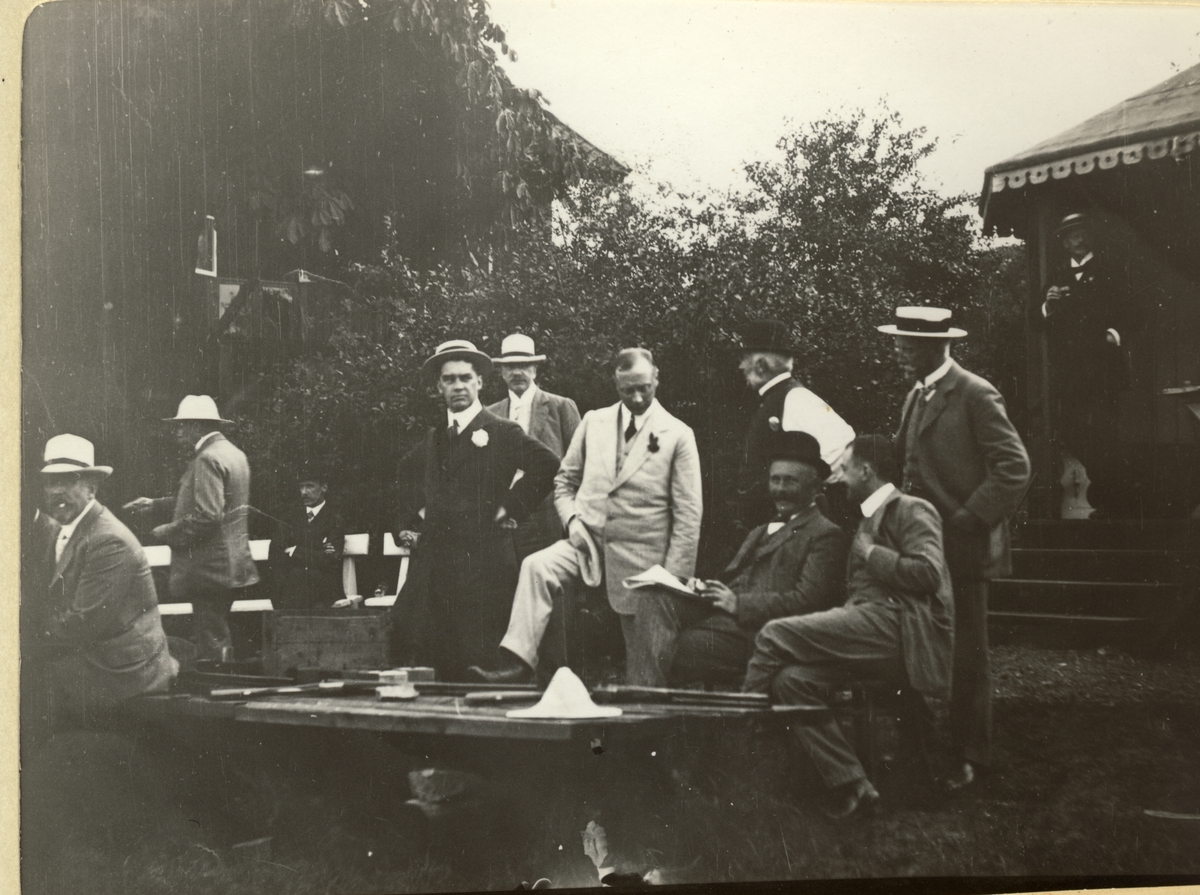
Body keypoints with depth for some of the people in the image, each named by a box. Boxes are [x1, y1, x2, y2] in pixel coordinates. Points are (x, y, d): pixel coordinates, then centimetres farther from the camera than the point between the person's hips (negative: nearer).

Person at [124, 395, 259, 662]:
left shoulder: (208, 459, -17)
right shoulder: (231, 452, 14)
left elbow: (206, 515, -25)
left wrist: (164, 532, -14)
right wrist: (156, 504, 19)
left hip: (210, 569, -10)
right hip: (229, 567, 10)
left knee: (210, 645, -6)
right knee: (218, 639, 18)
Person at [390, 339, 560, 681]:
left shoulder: (502, 432, -3)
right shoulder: (433, 438, 16)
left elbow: (547, 464, -16)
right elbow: (408, 471, 33)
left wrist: (512, 508, -14)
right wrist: (409, 520, 21)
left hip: (483, 560, -5)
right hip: (434, 559, 6)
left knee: (480, 662, -4)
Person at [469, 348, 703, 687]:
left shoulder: (677, 435, -2)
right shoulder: (594, 422, 8)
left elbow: (689, 515, -4)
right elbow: (565, 481, 17)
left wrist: (673, 582, -9)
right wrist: (572, 519, -5)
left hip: (641, 559, -2)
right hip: (588, 541, 2)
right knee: (537, 567, -27)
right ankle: (517, 662, -30)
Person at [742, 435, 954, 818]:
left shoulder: (911, 510, 2)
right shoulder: (868, 518, 30)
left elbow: (928, 572, -16)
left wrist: (870, 552, -5)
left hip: (894, 625, -9)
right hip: (869, 624, 9)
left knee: (774, 635, -21)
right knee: (791, 679, -16)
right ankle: (849, 784, -13)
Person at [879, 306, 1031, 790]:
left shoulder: (976, 395, -11)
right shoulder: (916, 396, 15)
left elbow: (1014, 466, -15)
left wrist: (972, 517, -17)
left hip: (961, 548, -7)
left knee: (965, 655, 3)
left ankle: (968, 755, 14)